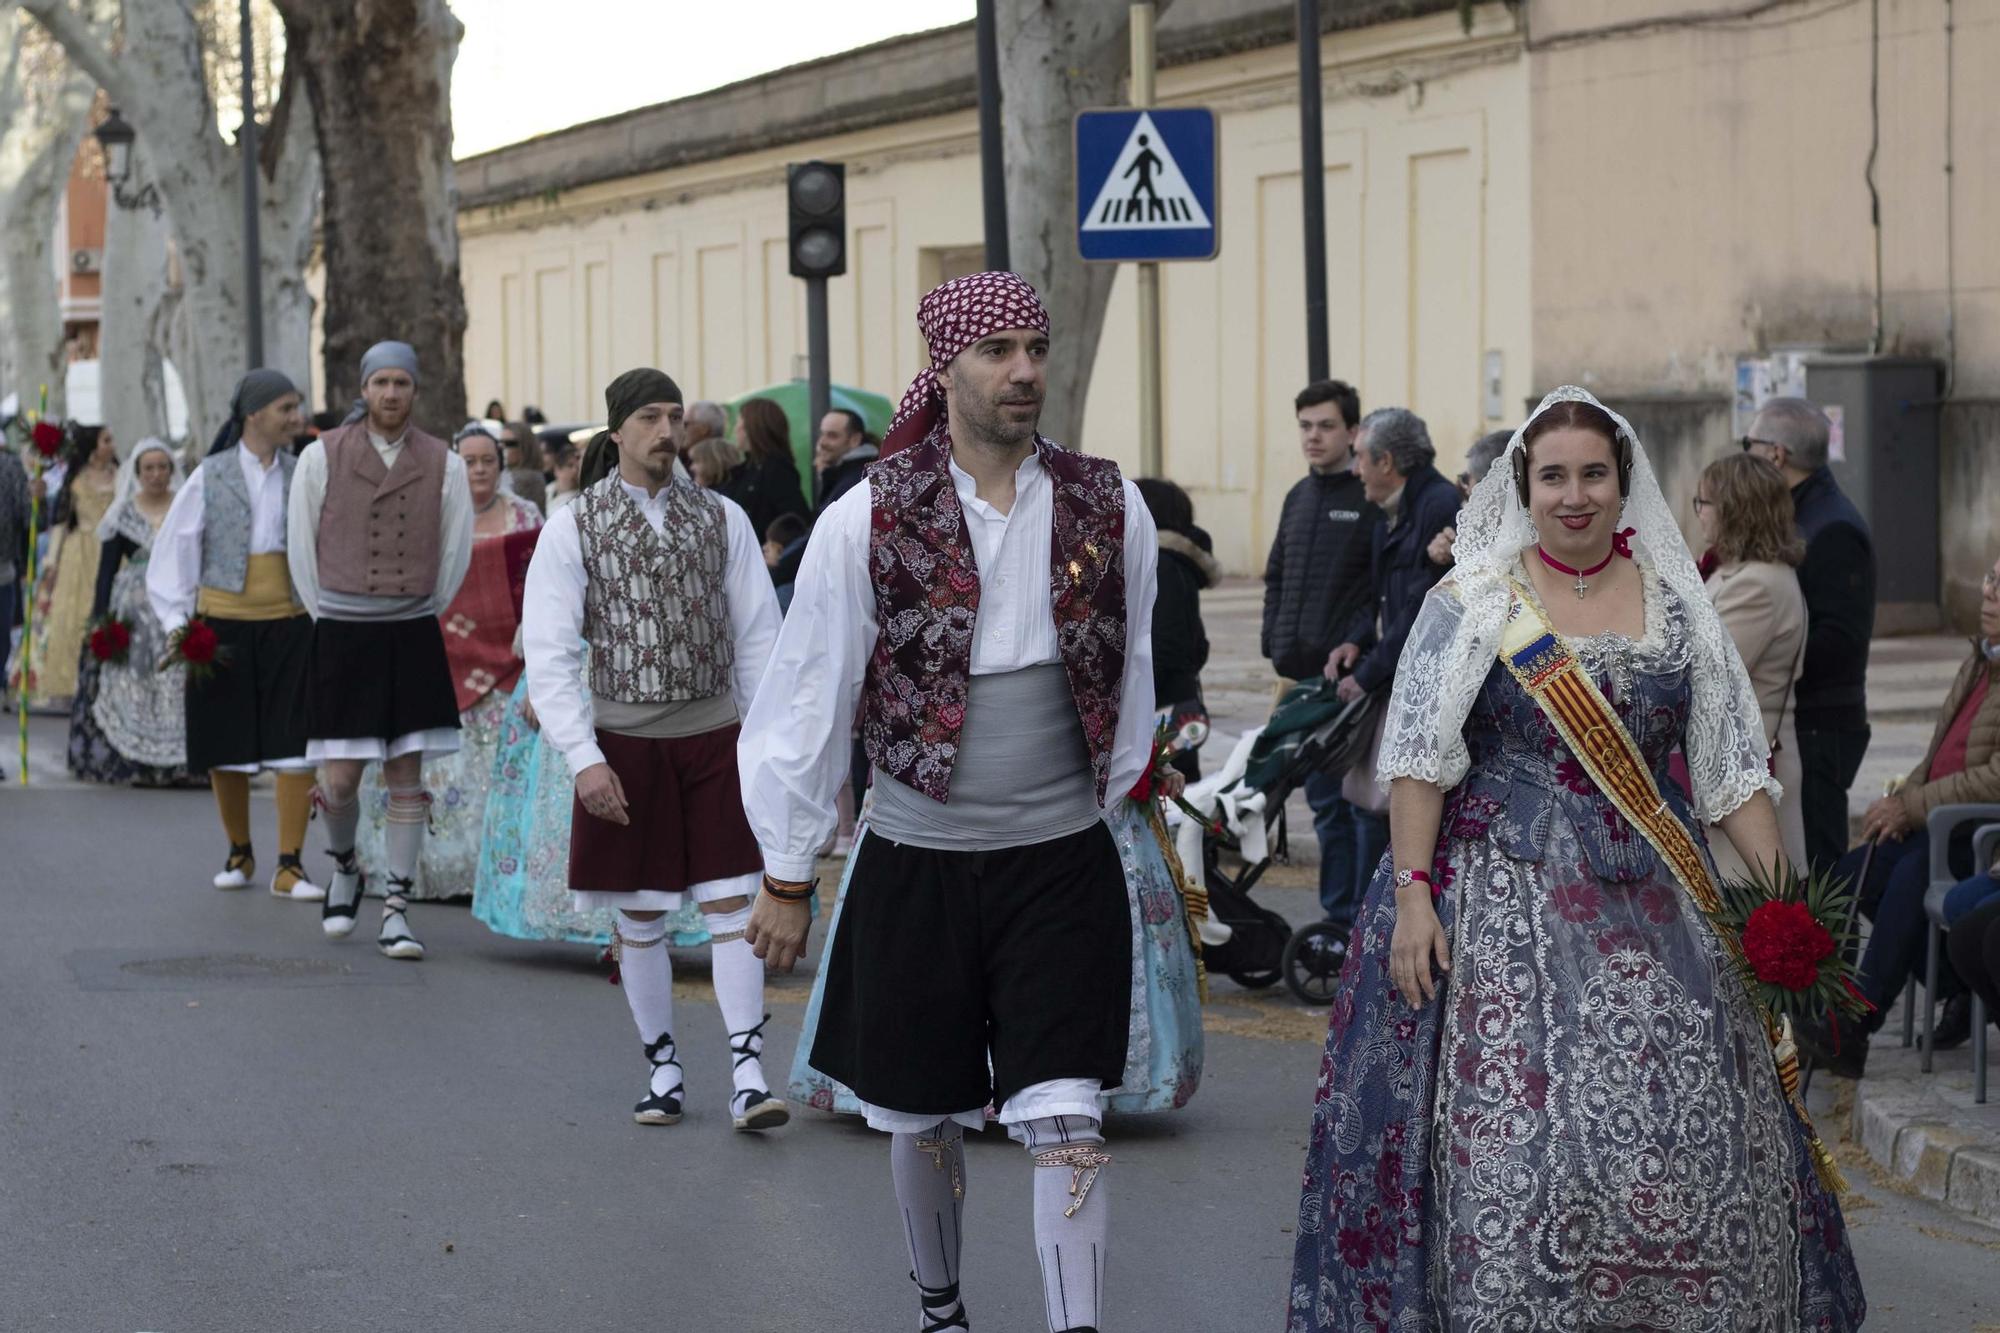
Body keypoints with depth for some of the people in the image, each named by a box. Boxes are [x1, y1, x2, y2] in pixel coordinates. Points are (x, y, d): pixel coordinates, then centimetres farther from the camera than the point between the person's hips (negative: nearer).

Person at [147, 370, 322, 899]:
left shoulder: (301, 476, 4)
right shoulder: (210, 478, 0)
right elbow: (174, 552, 2)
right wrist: (175, 622, -6)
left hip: (289, 624, 1)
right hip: (223, 625, -1)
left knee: (294, 746, -6)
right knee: (228, 747, 8)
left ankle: (289, 866, 0)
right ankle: (239, 854, 27)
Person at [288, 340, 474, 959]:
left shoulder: (444, 465, 1)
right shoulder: (322, 457, -1)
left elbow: (456, 555, 11)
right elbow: (302, 547, 7)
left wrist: (420, 619, 12)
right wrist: (328, 619, 8)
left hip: (413, 640, 1)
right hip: (341, 638, -1)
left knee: (407, 777, 0)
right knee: (340, 781, -3)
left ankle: (395, 912, 5)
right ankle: (344, 869, 28)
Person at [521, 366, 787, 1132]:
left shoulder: (722, 520, 5)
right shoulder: (573, 529, -2)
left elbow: (758, 637, 8)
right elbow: (549, 653, -5)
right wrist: (584, 759, -14)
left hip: (714, 735, 1)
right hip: (624, 743, -1)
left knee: (731, 904, -5)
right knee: (639, 918, 7)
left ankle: (748, 1076, -6)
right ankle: (662, 1069, 20)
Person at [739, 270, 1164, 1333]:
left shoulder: (1108, 511, -2)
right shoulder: (868, 519, -8)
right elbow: (807, 704, -2)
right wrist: (786, 876, 2)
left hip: (1063, 864, 0)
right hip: (916, 862, 0)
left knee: (1066, 1119, -9)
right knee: (924, 1117, 14)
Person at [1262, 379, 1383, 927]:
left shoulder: (1375, 498, -8)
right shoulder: (1299, 497, 15)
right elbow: (1277, 579, 21)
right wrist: (1278, 651, 12)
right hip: (1303, 675, 8)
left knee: (1365, 804, -4)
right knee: (1325, 802, 13)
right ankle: (1339, 916, 20)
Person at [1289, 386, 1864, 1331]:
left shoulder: (1674, 604, 9)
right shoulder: (1472, 604, 1)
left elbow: (1732, 766, 9)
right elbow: (1418, 759, -4)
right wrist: (1411, 891, -14)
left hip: (1650, 901, 3)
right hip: (1509, 900, -3)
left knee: (1684, 1138, -3)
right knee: (1513, 1127, -9)